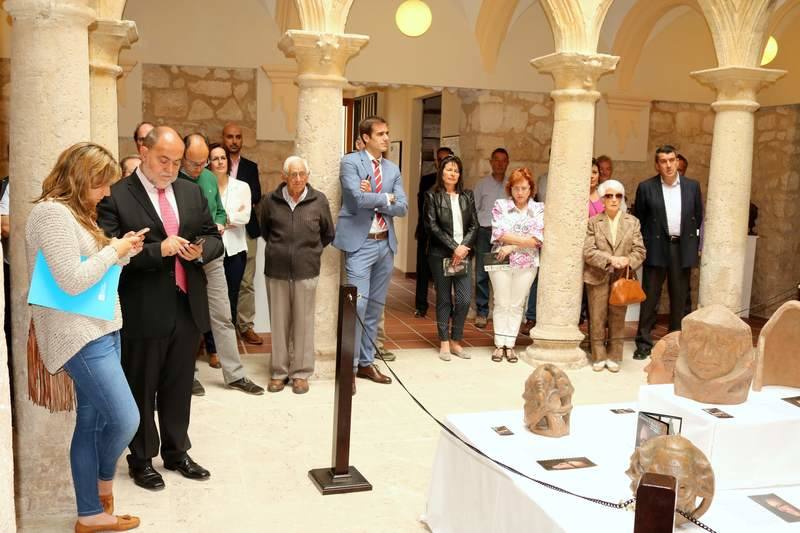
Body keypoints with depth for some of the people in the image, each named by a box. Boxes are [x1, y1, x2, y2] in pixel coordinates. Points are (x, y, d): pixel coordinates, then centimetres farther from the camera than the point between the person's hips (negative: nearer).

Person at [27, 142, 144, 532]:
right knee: (125, 419, -9)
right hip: (81, 336, -10)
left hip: (101, 330, 10)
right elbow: (72, 281, -22)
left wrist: (124, 251, 3)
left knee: (92, 422, 13)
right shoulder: (52, 213, -16)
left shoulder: (77, 212, 15)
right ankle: (104, 480, 20)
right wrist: (114, 250, -12)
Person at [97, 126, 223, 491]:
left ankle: (176, 452, 34)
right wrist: (159, 249, -24)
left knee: (179, 387, 17)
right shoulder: (116, 197, -9)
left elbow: (213, 238, 13)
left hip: (188, 307, 5)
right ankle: (141, 459, 28)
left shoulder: (192, 192, 9)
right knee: (141, 389, 10)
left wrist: (201, 250, -9)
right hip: (143, 311, -5)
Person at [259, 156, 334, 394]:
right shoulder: (271, 200, -1)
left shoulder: (319, 200, -3)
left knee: (303, 322, 5)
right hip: (276, 270, 1)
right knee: (278, 322, 9)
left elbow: (328, 234, 11)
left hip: (306, 271, -1)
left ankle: (301, 372, 17)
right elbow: (263, 230, 17)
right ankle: (279, 371, 21)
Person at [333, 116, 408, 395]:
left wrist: (373, 199, -10)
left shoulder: (393, 169, 13)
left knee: (375, 307, 11)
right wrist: (385, 197, -4)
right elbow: (359, 198, -19)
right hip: (360, 243, -6)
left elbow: (402, 207, 3)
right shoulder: (350, 162, -4)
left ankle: (366, 363, 22)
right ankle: (349, 366, 0)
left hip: (386, 244, 6)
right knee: (358, 304, -10)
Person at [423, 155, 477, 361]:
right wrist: (453, 247, -12)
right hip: (440, 254, -3)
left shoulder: (467, 196, 12)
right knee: (444, 299, 3)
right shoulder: (432, 196, 1)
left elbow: (474, 225, 8)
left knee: (465, 299, -3)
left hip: (463, 254, 3)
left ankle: (456, 341, 13)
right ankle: (444, 343, 14)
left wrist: (463, 247, -8)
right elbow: (432, 226, -6)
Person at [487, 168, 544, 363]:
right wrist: (525, 240, -11)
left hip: (527, 264, 1)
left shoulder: (539, 209, 3)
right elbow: (499, 233, -10)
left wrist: (512, 246, -13)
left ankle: (510, 345, 13)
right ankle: (499, 345, 13)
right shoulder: (500, 205, 1)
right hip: (501, 261, -1)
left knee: (516, 305, 6)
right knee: (501, 304, 5)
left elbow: (537, 240, -7)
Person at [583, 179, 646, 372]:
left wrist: (628, 261, -19)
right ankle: (599, 357, 14)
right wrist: (610, 259, -21)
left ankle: (614, 357, 17)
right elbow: (588, 251, -7)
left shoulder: (632, 222, 7)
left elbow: (639, 251, 2)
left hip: (622, 277, 1)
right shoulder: (593, 222, 3)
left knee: (617, 318, 6)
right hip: (598, 277, -1)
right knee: (597, 318, 3)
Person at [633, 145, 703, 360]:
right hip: (656, 247, -2)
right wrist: (642, 246, 2)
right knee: (650, 297, 0)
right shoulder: (646, 187, -1)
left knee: (679, 298, 9)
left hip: (683, 248, 2)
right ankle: (644, 343, 7)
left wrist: (696, 245, 7)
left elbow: (698, 217, 13)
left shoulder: (692, 186, 7)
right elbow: (638, 220, 5)